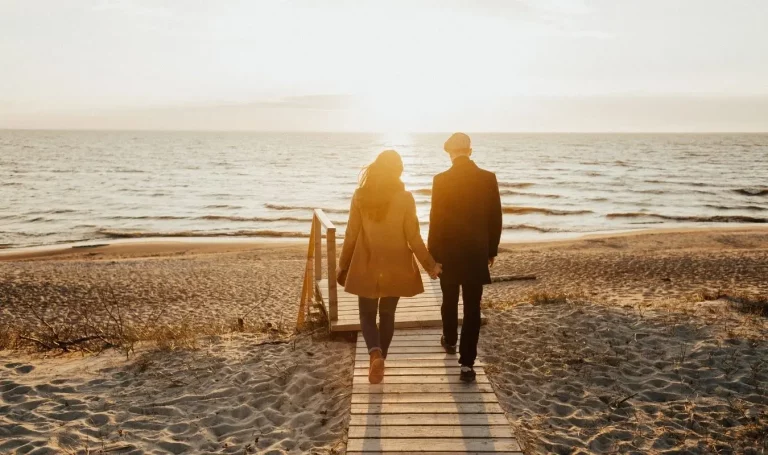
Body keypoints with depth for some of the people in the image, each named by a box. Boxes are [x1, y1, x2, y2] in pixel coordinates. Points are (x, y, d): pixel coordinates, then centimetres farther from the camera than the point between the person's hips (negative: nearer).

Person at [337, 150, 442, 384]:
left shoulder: (360, 196, -6)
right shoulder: (405, 198, -9)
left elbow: (351, 235, -2)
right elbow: (413, 237, -7)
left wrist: (343, 266, 9)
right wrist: (429, 264, 5)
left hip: (366, 267, 0)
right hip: (395, 268, 0)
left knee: (367, 314, 11)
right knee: (387, 314, 17)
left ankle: (375, 353, -13)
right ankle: (380, 358, 22)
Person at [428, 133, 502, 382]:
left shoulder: (441, 180, -10)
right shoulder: (488, 178, -4)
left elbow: (435, 220, -8)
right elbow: (495, 219, 1)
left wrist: (432, 254, 1)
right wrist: (492, 250, 12)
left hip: (448, 251, 0)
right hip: (477, 252, 1)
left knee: (450, 300, 21)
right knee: (472, 307, 3)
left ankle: (450, 341, 42)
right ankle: (467, 363, 1)